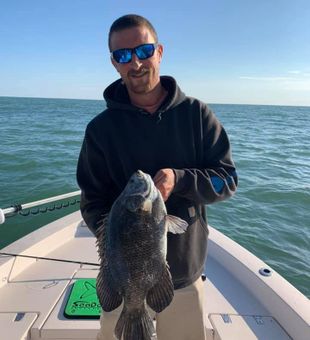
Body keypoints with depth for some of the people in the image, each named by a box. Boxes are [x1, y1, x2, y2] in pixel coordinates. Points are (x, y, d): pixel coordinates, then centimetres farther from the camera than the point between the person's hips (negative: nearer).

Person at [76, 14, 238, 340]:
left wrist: (179, 180, -23)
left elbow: (227, 180, -4)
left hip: (185, 275, 1)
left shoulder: (196, 114, -5)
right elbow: (93, 203, -3)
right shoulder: (100, 129, -5)